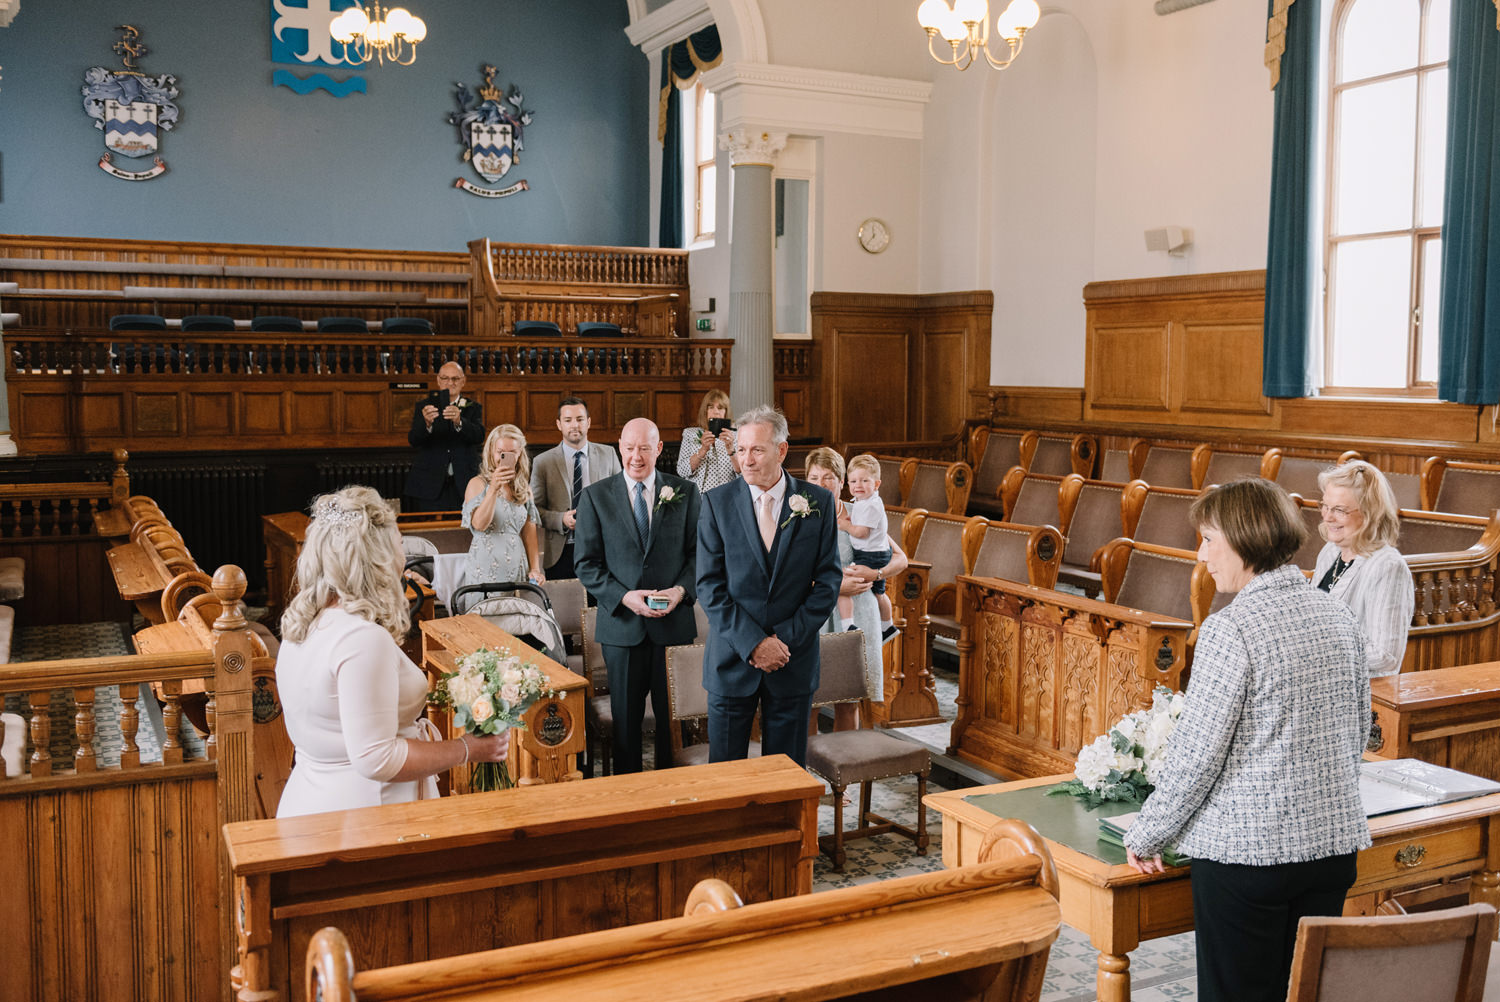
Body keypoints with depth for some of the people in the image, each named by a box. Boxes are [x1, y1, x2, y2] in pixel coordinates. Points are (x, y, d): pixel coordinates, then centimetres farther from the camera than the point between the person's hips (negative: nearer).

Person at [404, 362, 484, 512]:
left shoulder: (473, 407, 8)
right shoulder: (424, 407, 6)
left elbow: (479, 435, -11)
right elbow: (413, 441, -8)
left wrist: (459, 422, -31)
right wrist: (427, 424, -29)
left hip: (464, 485, 1)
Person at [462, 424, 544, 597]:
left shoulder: (524, 487, 13)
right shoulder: (478, 484, 0)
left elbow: (529, 532, 13)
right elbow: (479, 524, -15)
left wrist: (535, 569, 5)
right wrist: (493, 489, -22)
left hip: (517, 569, 4)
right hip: (485, 569, -4)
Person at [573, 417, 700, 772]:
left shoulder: (685, 493, 4)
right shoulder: (595, 496, 2)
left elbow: (699, 551, 6)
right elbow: (586, 563, -1)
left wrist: (682, 589, -13)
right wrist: (624, 597, -14)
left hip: (673, 622, 1)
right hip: (622, 624, 0)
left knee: (673, 716, 8)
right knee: (625, 717, 9)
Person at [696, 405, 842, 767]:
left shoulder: (818, 502, 0)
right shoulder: (717, 502, -3)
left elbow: (828, 580, -1)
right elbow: (710, 586, -5)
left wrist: (786, 638, -10)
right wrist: (753, 643, -14)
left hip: (794, 658, 1)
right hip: (732, 661, 0)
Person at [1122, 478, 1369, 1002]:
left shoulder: (1230, 629, -17)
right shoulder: (1340, 617, 5)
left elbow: (1196, 753, -16)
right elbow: (1356, 734, 15)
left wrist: (1145, 838, -4)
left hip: (1247, 848, -7)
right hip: (1334, 841, 7)